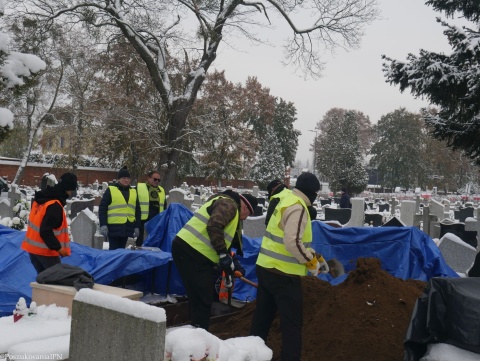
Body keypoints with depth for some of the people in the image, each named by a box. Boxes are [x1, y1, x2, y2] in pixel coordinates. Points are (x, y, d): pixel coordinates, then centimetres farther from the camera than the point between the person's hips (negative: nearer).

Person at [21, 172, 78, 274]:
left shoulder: (41, 198, 8)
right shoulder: (55, 206, -24)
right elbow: (46, 231, -28)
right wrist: (58, 248, -20)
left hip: (33, 247, 9)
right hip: (45, 250, -9)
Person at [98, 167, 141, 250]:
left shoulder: (133, 192, 14)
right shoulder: (110, 190, 1)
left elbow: (137, 211, 16)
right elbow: (102, 209, -3)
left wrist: (137, 227, 10)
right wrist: (103, 225, -11)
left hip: (127, 228, 4)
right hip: (114, 227, -4)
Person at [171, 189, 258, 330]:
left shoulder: (231, 209, 28)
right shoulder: (228, 204, -5)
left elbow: (223, 239, 29)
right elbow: (214, 226, -22)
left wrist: (232, 264, 24)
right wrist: (224, 255, -19)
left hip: (189, 250, 11)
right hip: (191, 251, -11)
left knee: (198, 298, 16)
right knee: (202, 299, -5)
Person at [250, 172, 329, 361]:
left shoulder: (287, 200, 12)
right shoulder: (298, 207, -17)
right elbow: (293, 242, -26)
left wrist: (314, 255, 14)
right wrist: (311, 261, -11)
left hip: (266, 268, 10)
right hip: (283, 274, -10)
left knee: (262, 317, 20)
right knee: (292, 323, 1)